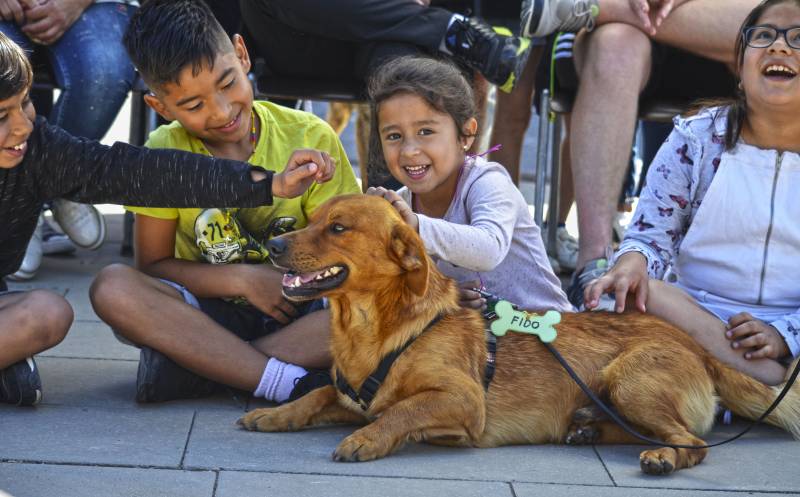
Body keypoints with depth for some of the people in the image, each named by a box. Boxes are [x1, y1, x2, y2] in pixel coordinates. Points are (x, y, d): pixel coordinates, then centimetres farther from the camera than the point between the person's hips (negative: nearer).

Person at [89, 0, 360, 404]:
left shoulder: (310, 139, -6)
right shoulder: (165, 154, -5)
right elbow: (152, 266, -3)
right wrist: (243, 279, -14)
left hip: (298, 314, 0)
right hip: (208, 310, 0)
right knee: (113, 288, -28)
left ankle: (192, 365, -27)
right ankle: (289, 384, -32)